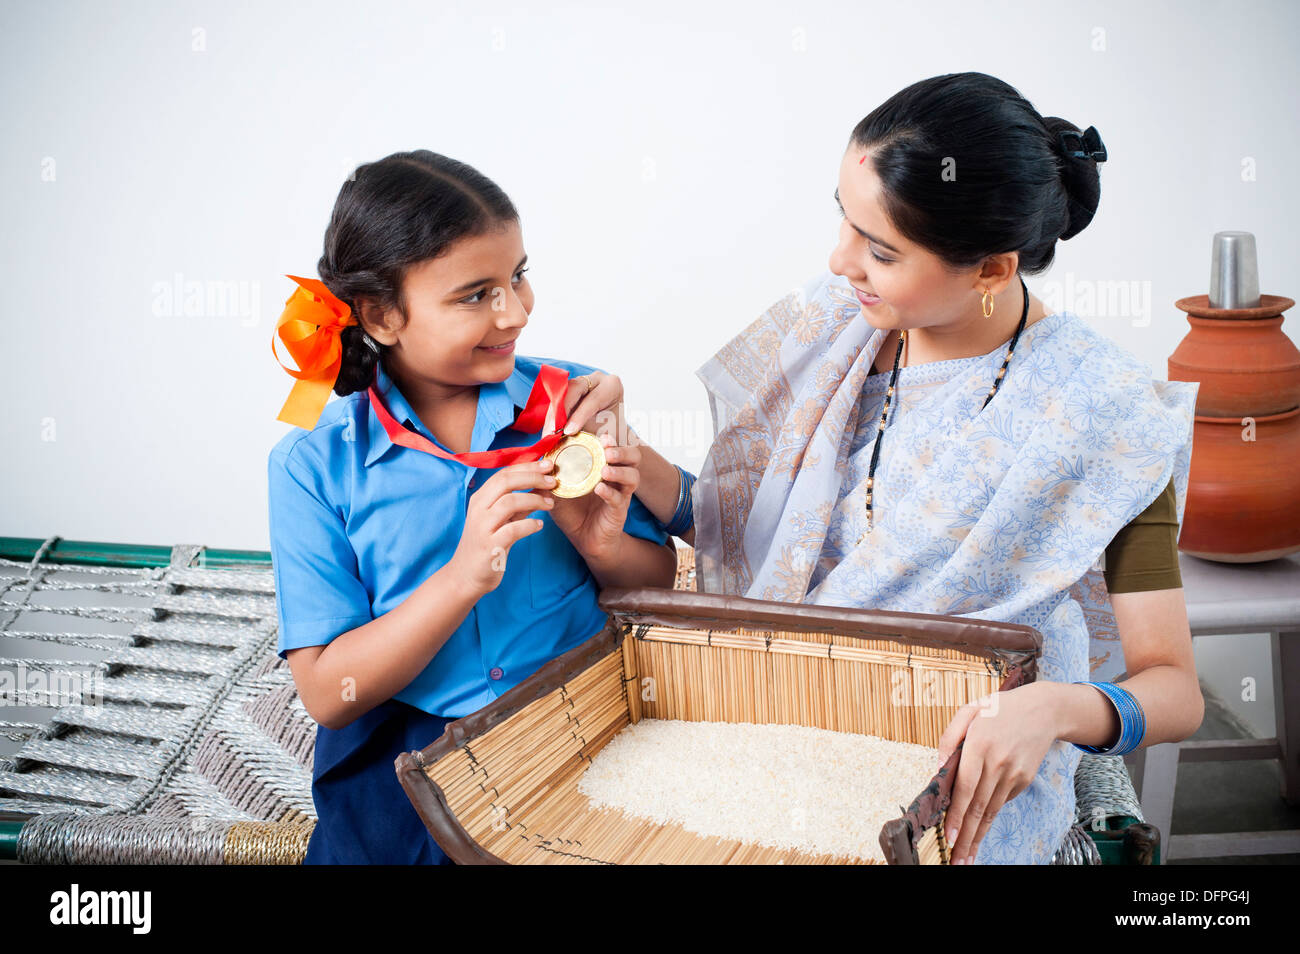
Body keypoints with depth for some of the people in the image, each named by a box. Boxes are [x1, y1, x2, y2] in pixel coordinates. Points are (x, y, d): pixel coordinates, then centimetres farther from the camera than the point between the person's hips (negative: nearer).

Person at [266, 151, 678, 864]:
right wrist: (464, 577, -22)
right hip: (403, 753, 0)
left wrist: (602, 545, -14)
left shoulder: (575, 403, 1)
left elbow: (659, 587, 9)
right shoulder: (312, 463, -4)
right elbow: (328, 693, -9)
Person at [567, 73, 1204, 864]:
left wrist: (1056, 708, -32)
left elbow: (1176, 688, -12)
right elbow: (739, 529, 4)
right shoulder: (832, 325, -1)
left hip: (969, 784, -4)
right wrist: (629, 459, -13)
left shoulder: (1103, 413, -15)